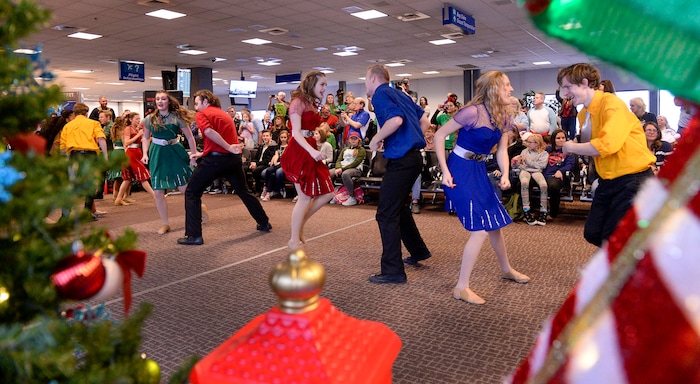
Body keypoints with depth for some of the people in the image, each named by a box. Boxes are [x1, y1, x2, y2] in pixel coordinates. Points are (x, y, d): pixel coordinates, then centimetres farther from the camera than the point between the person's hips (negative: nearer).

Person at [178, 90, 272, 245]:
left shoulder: (202, 114, 1)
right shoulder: (224, 114, 24)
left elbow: (209, 132, -20)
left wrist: (229, 148, -17)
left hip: (215, 159, -7)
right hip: (233, 158, 7)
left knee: (192, 193, 5)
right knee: (243, 191, 23)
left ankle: (194, 235, -1)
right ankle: (264, 223, 30)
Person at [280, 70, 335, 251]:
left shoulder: (313, 104, 18)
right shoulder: (298, 102, -9)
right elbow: (296, 132, -19)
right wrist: (312, 151, -32)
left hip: (311, 151, 9)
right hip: (299, 152, -9)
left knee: (327, 193, 5)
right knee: (305, 198, -6)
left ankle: (299, 225, 18)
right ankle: (294, 241, 6)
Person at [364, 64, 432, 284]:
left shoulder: (380, 95, -8)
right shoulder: (399, 94, 17)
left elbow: (395, 120, -27)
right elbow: (425, 122, 19)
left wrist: (376, 140, -14)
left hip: (400, 160, -9)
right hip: (413, 156, 9)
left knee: (386, 214, -3)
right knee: (399, 207, 24)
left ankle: (393, 271, 1)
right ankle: (418, 251, 36)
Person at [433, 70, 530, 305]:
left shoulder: (504, 117, 4)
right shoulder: (473, 112, -21)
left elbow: (502, 150, 6)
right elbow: (439, 136, -17)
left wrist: (505, 174, -13)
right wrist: (445, 171, -20)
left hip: (479, 170, 9)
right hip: (460, 171, -8)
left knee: (495, 220, 19)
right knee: (481, 228, -11)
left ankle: (506, 269, 42)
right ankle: (461, 288, -1)